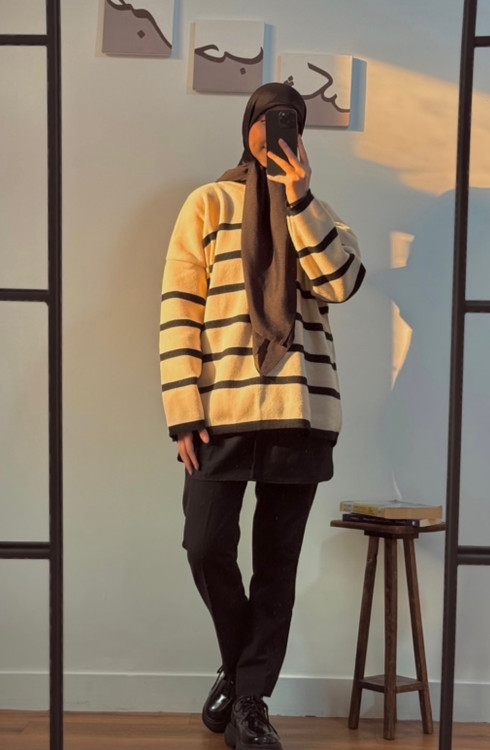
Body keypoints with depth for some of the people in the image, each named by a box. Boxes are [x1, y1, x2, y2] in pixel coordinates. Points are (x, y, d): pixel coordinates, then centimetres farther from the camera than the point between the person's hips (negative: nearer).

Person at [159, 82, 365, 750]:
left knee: (278, 562, 5)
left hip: (302, 412, 2)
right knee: (207, 547, -4)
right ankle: (239, 662, 25)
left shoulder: (317, 214, 15)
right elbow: (179, 308, -1)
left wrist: (299, 200, -10)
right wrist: (184, 411, -9)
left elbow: (341, 283, -5)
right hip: (223, 411, -2)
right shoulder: (209, 203, 6)